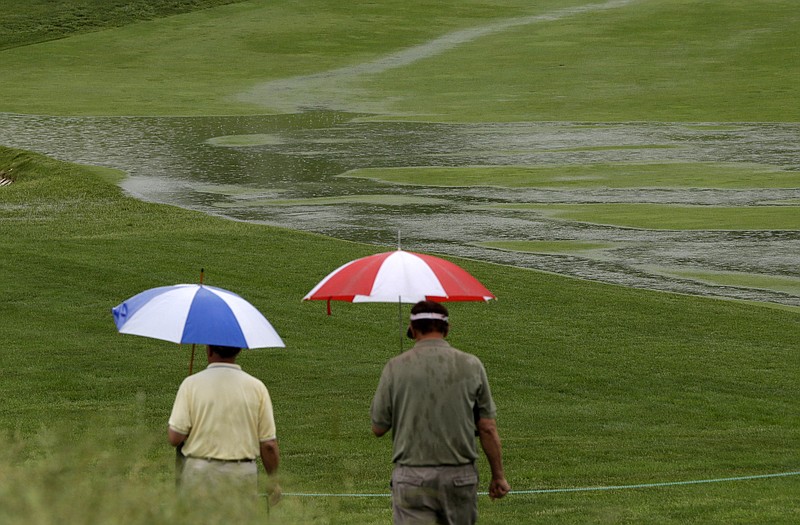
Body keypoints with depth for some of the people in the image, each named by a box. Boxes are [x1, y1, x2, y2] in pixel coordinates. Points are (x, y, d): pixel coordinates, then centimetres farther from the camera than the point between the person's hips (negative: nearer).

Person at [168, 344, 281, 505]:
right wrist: (273, 482, 12)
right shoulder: (256, 387, -1)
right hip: (243, 477, 1)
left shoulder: (192, 384, -4)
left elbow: (174, 438, -7)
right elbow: (269, 445, -1)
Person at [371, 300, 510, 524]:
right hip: (460, 476, 2)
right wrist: (498, 476, 9)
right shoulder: (470, 365, -1)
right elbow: (487, 429, 0)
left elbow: (378, 428, 1)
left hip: (412, 478, -2)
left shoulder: (396, 367, -5)